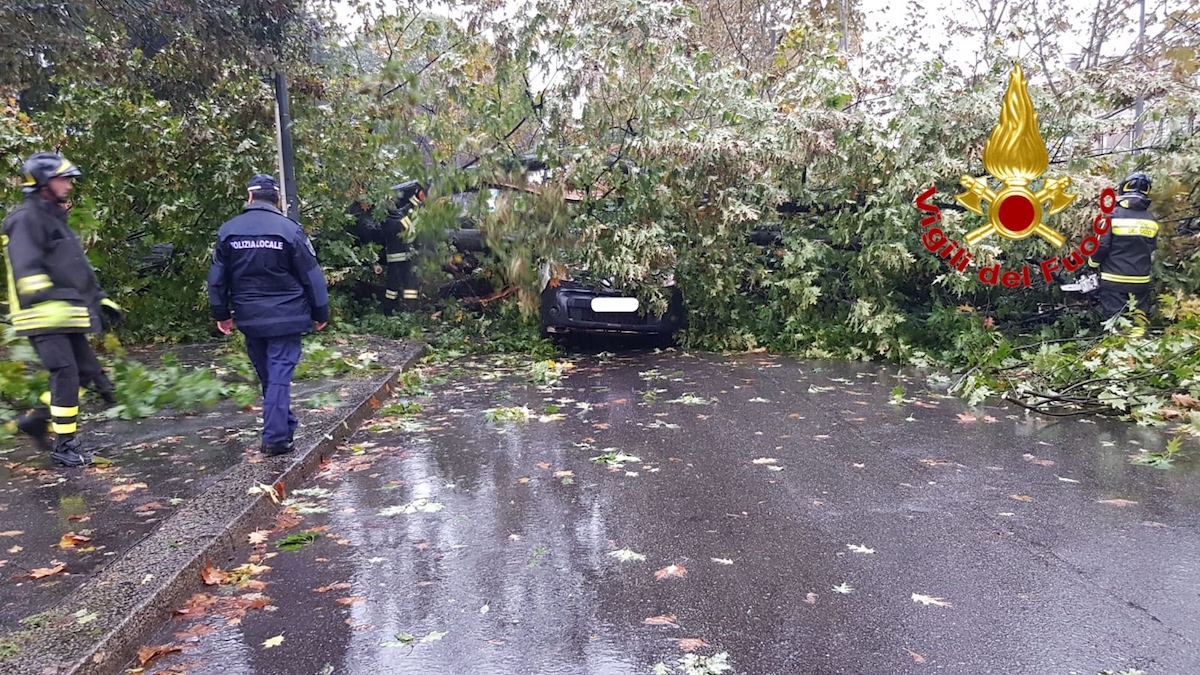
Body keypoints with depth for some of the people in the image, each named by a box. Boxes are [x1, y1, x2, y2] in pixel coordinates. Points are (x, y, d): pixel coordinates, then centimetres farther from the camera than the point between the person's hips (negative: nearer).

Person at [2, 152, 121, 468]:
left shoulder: (55, 217, 20)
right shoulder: (27, 219, -10)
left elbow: (77, 268, 26)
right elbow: (27, 269, -23)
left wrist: (100, 298, 24)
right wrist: (47, 301, -34)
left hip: (66, 316, 9)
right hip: (45, 317, -9)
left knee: (87, 373, 9)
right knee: (66, 374, -10)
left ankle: (37, 418, 22)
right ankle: (65, 446, -1)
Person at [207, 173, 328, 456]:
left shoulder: (228, 230, 3)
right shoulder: (289, 229, -9)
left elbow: (217, 277, 8)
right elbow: (311, 275, -6)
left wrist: (221, 313, 18)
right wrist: (320, 313, 2)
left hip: (250, 318, 4)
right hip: (285, 316, -4)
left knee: (266, 375, 16)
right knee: (280, 374, -3)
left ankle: (284, 427, 27)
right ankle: (276, 437, -6)